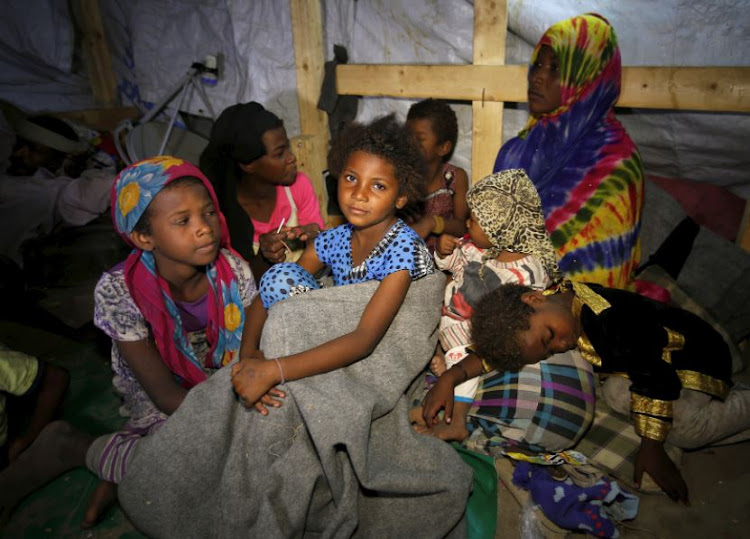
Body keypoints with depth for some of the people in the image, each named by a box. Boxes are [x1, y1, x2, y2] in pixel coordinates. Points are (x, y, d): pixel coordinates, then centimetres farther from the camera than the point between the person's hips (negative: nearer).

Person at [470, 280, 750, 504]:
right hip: (646, 355, 8)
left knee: (681, 427, -29)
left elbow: (654, 379, -29)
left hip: (697, 352, -8)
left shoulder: (607, 317, -39)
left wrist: (651, 449, -22)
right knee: (617, 394, -19)